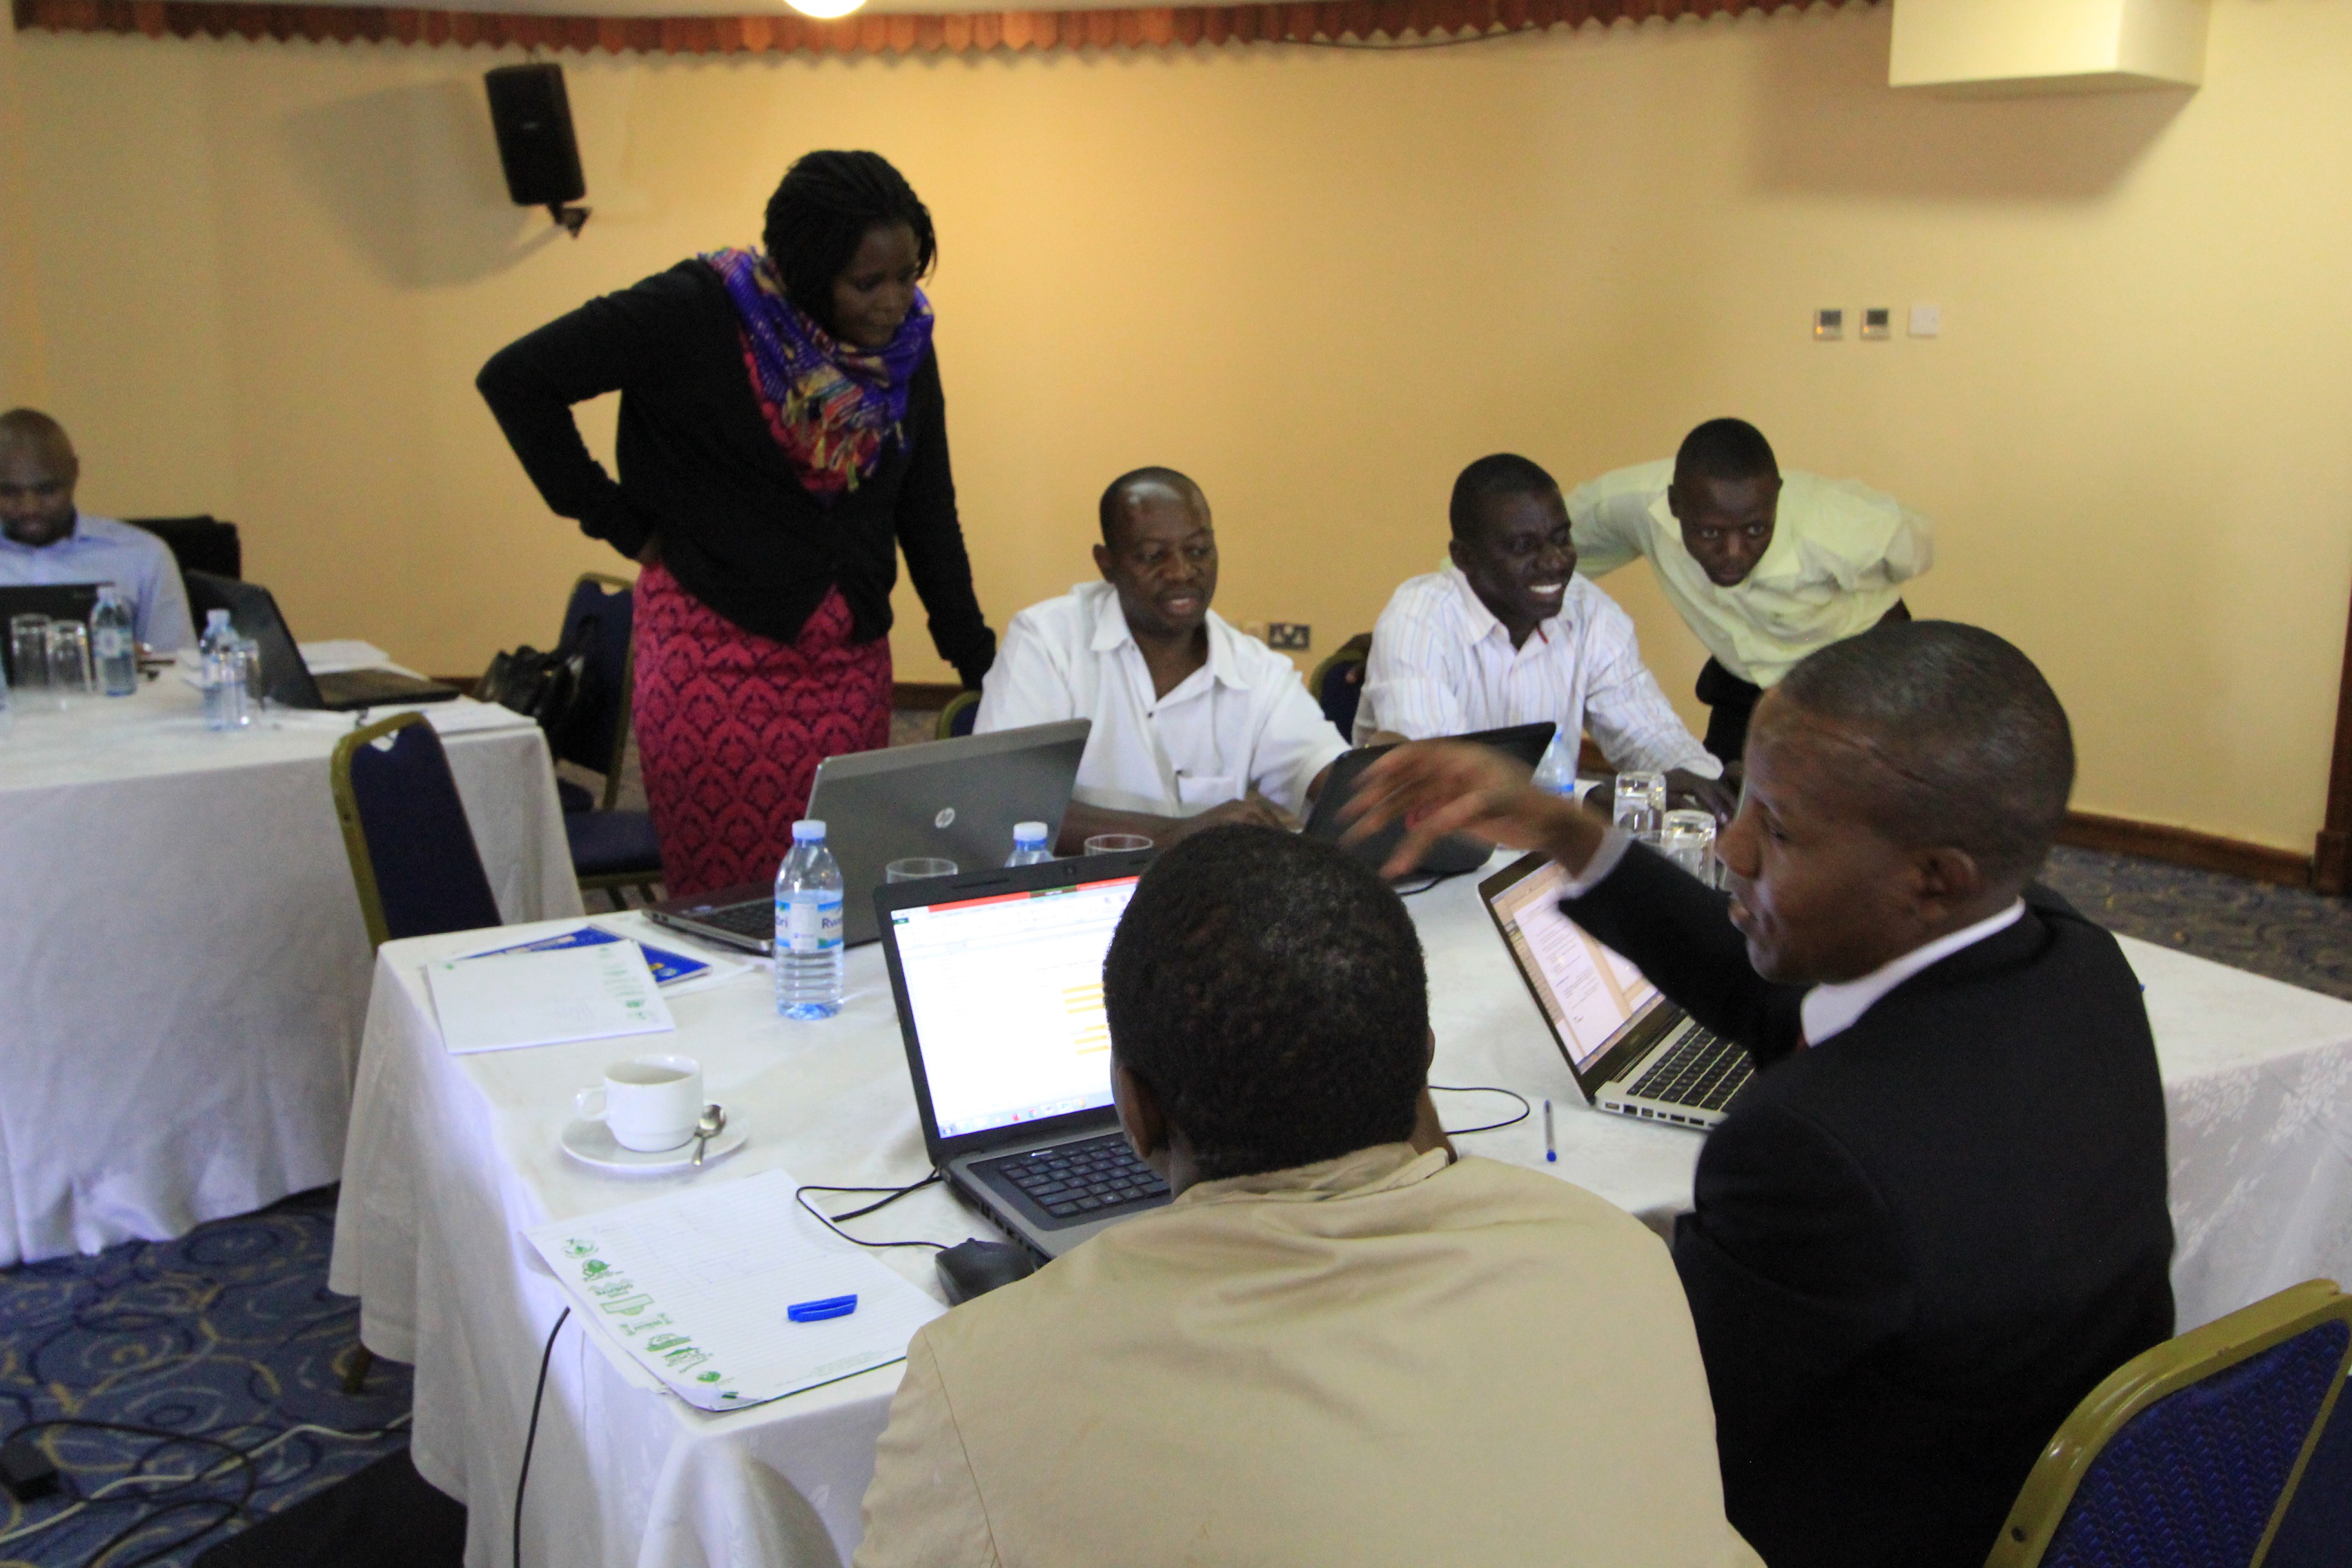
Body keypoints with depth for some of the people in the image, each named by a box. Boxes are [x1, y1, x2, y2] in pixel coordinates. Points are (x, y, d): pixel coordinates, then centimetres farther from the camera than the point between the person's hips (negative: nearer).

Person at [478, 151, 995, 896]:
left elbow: (928, 518, 10)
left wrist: (983, 670, 7)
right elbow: (515, 380, -9)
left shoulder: (905, 345, 4)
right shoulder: (697, 312, -11)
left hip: (851, 661, 5)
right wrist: (618, 523, -9)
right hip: (714, 658, -4)